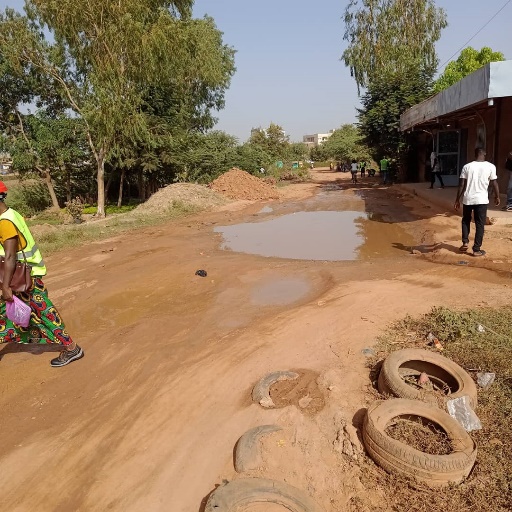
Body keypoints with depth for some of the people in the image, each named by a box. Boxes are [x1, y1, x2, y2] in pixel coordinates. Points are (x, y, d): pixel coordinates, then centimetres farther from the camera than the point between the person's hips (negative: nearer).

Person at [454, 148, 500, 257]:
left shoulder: (467, 166, -1)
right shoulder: (490, 166, -3)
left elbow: (461, 185, -2)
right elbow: (495, 183, 0)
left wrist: (457, 200, 5)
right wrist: (497, 197, 15)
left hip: (468, 199, 1)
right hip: (481, 200, -1)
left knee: (466, 221, 22)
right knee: (480, 224, 6)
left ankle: (465, 242, 12)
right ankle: (477, 249, 7)